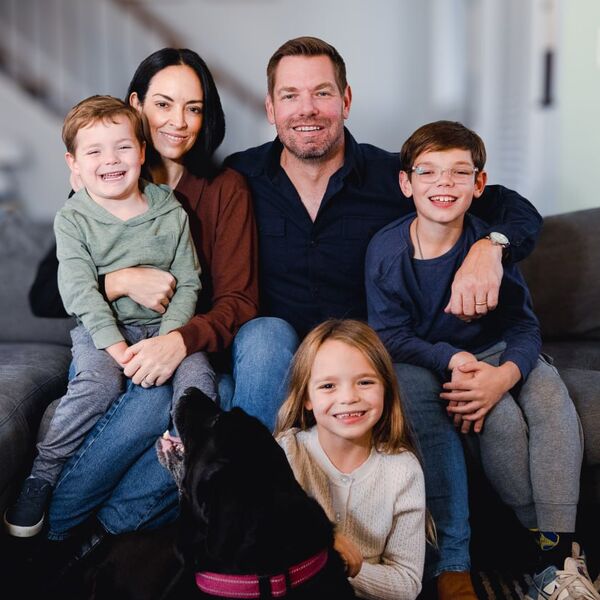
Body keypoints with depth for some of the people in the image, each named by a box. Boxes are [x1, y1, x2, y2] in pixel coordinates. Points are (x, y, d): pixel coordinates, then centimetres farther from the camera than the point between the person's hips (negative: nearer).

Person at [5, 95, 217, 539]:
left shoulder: (171, 214, 4)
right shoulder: (72, 219, 1)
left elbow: (188, 284, 2)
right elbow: (80, 290, -9)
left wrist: (169, 337, -14)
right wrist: (113, 343, -22)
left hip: (164, 325, 2)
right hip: (100, 327, -1)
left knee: (198, 376, -26)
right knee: (99, 383, -30)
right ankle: (41, 477, -15)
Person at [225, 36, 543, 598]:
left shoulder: (393, 177, 0)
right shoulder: (241, 178, 1)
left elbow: (517, 209, 2)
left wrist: (489, 247, -20)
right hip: (276, 361, 0)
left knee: (420, 385, -31)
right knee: (266, 334, -32)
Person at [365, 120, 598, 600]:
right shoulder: (386, 249, -12)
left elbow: (524, 326, -11)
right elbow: (389, 335, -11)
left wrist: (504, 375, -33)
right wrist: (451, 361, -28)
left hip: (495, 355, 2)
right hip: (425, 361, -2)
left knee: (550, 394, -27)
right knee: (501, 416, -29)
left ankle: (560, 550, -27)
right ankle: (537, 539, -12)